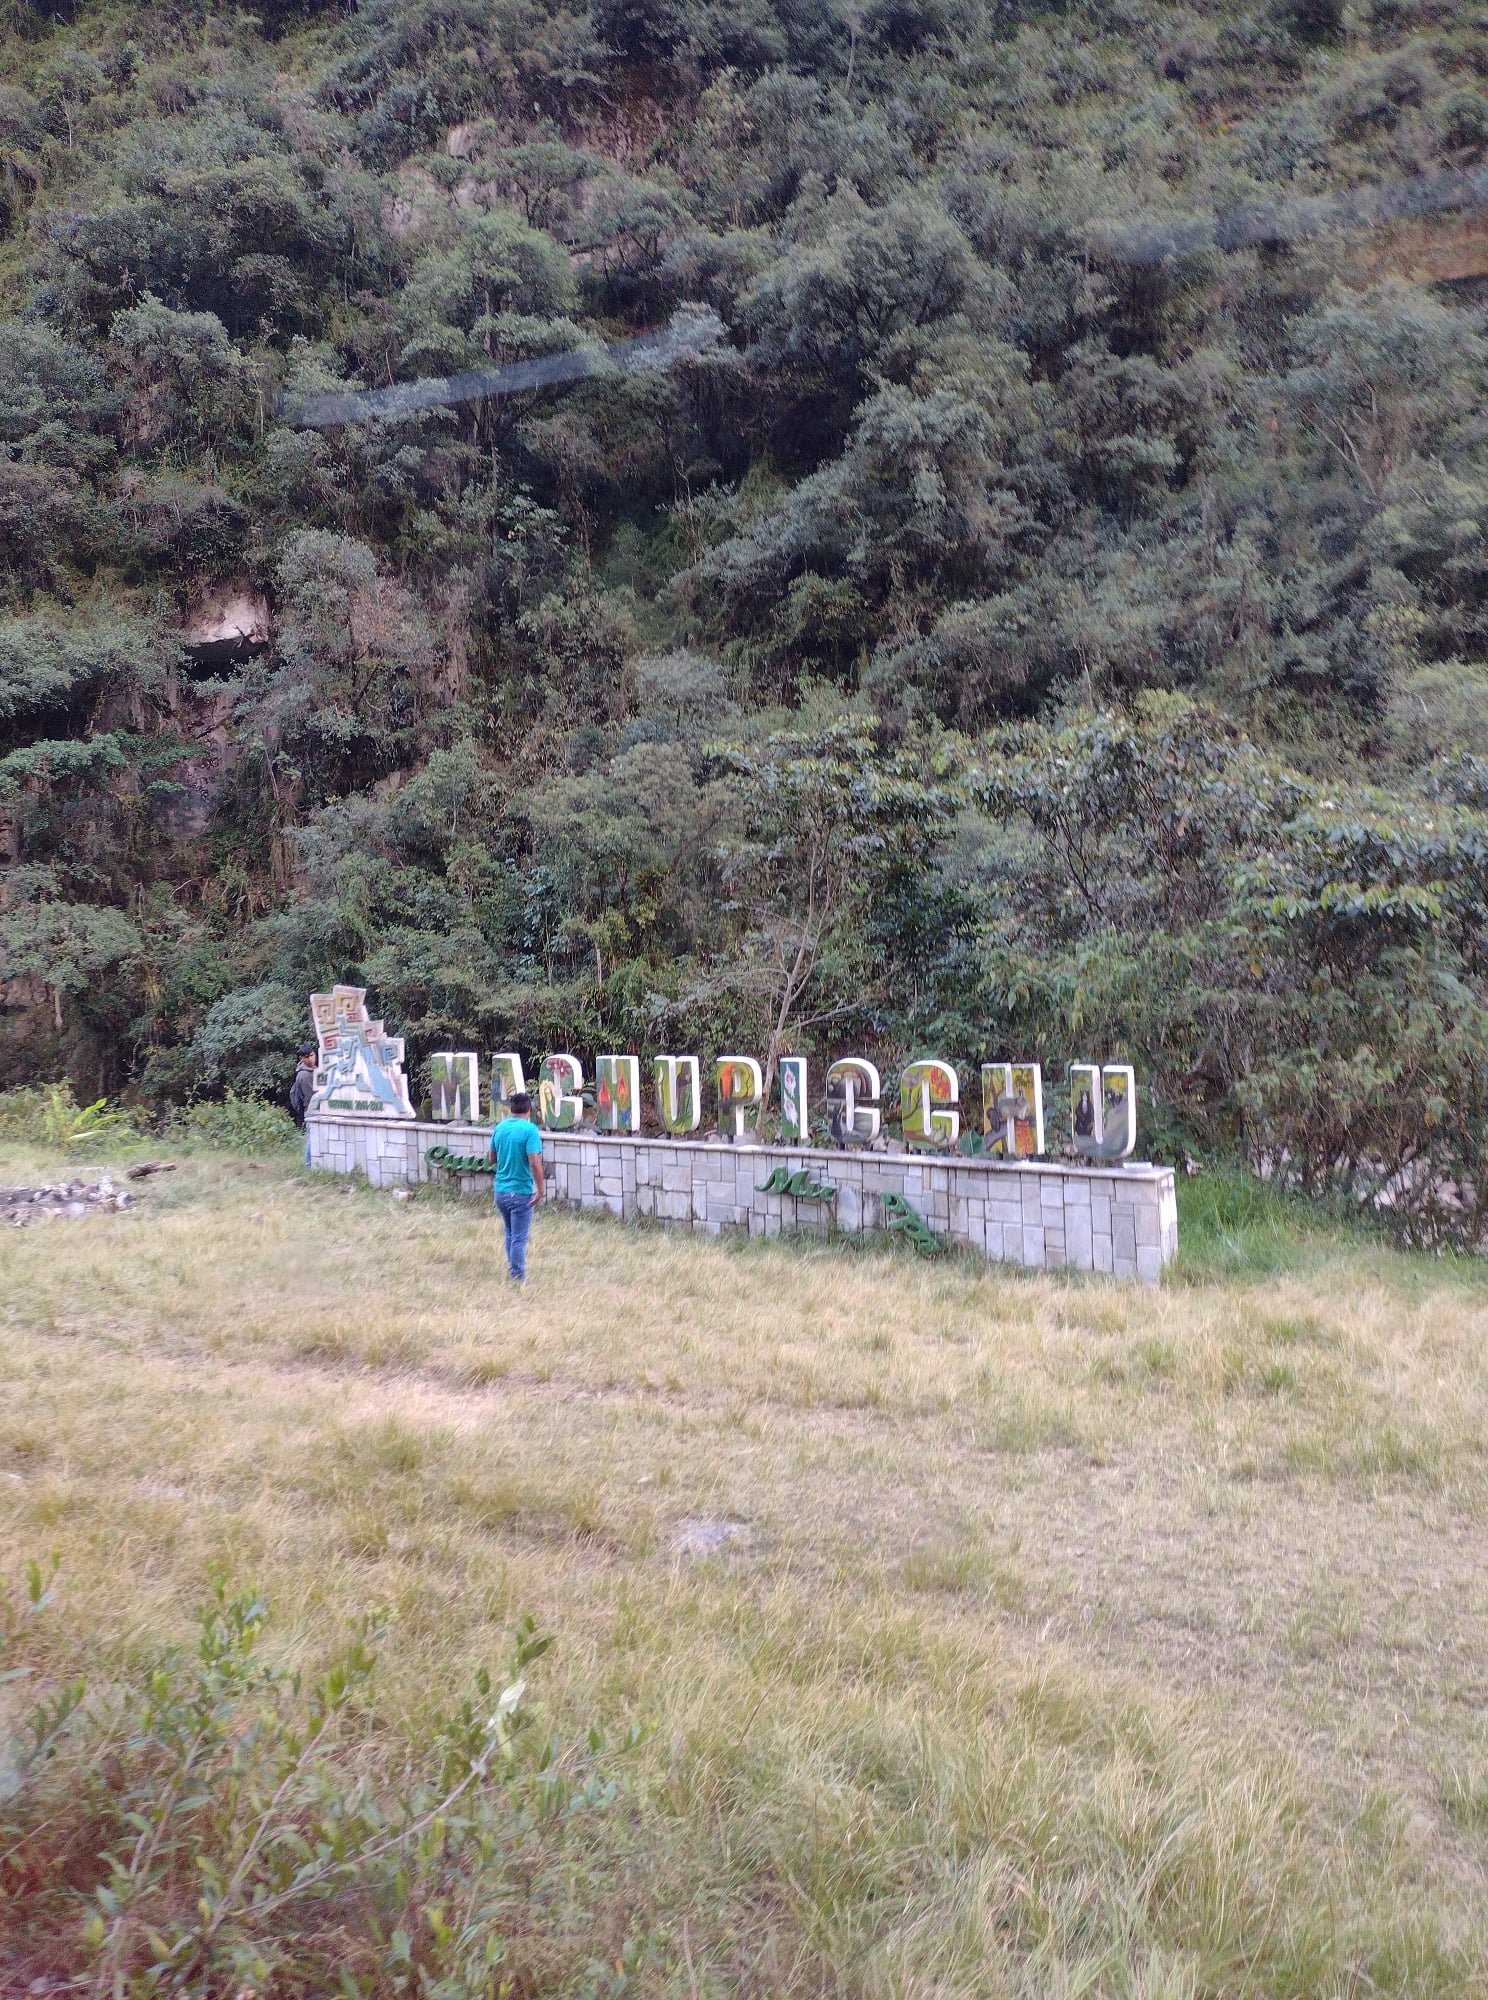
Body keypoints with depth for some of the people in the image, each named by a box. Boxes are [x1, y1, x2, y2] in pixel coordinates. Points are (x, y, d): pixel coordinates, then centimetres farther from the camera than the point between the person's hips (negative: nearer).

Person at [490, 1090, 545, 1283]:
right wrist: (540, 1190, -18)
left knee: (510, 1232, 23)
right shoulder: (529, 1130, -16)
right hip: (521, 1192, -6)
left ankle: (512, 1270, 33)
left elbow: (493, 1157, 15)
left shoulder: (500, 1127, 4)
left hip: (500, 1191, 6)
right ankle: (518, 1278, 9)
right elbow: (535, 1162, -23)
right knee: (519, 1237, 3)